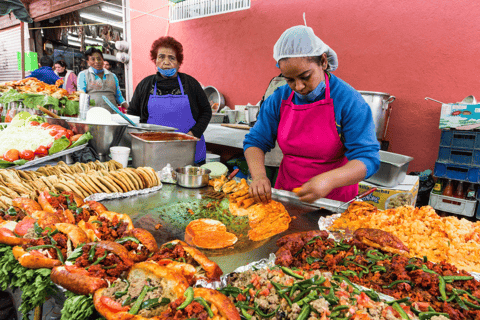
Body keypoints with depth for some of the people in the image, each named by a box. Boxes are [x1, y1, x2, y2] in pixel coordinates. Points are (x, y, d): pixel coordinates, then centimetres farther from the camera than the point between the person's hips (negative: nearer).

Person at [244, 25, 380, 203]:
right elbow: (255, 141, 2)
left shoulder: (349, 100, -13)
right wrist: (258, 174, -17)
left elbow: (368, 158, -16)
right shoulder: (278, 99, -2)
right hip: (286, 193, 1)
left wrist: (329, 180, -34)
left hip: (335, 199, -1)